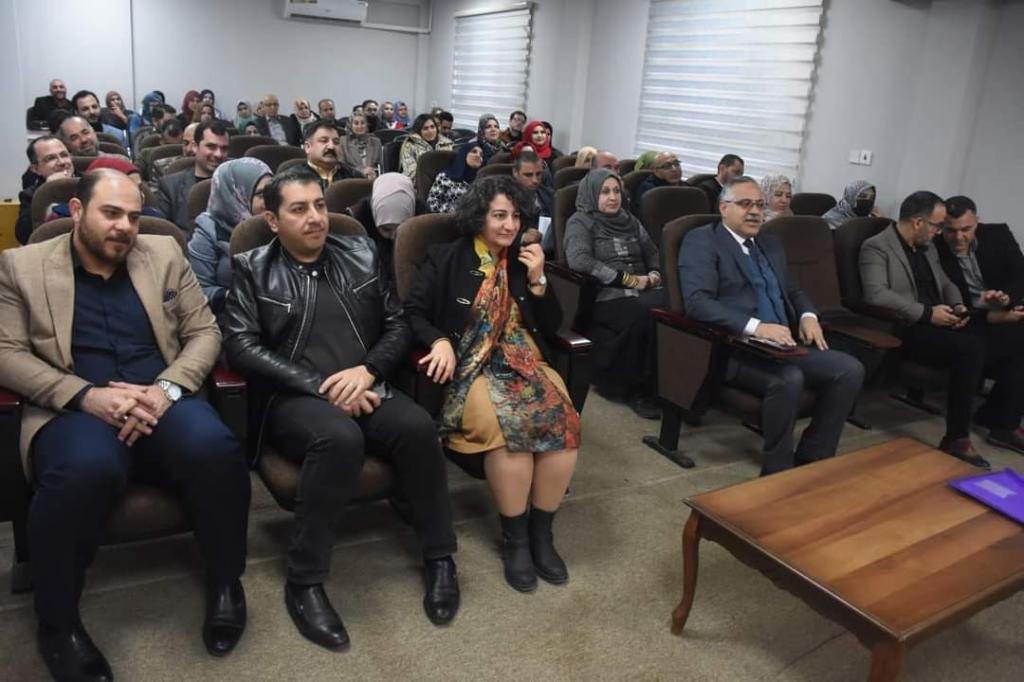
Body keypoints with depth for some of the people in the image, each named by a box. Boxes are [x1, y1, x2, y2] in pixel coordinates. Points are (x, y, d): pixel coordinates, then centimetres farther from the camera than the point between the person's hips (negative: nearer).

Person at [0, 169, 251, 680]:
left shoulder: (164, 254, 13)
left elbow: (205, 332, 9)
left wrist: (166, 389, -10)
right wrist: (87, 395, -16)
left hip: (160, 400, 2)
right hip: (74, 407, -2)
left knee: (215, 449, -32)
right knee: (86, 471, -37)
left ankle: (225, 581, -4)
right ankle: (58, 622, -10)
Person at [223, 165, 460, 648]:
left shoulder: (361, 254, 13)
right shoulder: (252, 269, 5)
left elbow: (398, 325, 11)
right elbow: (242, 347, -6)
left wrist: (366, 371, -10)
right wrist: (321, 387, -15)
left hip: (366, 388, 3)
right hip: (293, 397, -3)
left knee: (417, 427, -29)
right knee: (340, 438, -36)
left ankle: (439, 557, -8)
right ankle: (304, 581, -20)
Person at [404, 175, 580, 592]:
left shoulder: (524, 261, 17)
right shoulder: (446, 259, 7)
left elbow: (551, 327, 14)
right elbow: (413, 312, 4)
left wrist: (537, 281, 0)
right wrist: (440, 341, -14)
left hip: (526, 363, 4)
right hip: (472, 366, -4)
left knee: (563, 423, -28)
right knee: (511, 428, -34)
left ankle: (541, 531, -9)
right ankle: (514, 536, -12)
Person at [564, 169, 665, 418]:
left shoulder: (629, 220, 24)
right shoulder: (581, 222, 5)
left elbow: (653, 253, 27)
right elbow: (579, 260, -13)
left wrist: (654, 274, 2)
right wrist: (629, 279, -13)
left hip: (643, 292, 5)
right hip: (605, 297, -5)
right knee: (641, 318, -36)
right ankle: (636, 388, -16)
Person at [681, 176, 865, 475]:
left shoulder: (771, 243, 22)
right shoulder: (701, 241, -4)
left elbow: (793, 291, 29)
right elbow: (697, 301, -18)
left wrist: (808, 316, 5)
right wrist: (756, 327, -27)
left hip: (782, 344, 8)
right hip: (734, 348, -8)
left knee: (850, 369, -11)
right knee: (788, 378, -33)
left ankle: (811, 460, -1)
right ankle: (777, 472, -13)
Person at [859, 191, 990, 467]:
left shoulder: (927, 249, 21)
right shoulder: (876, 247, -7)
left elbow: (946, 284, 29)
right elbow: (876, 294, -20)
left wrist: (958, 306, 5)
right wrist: (927, 313, -20)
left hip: (935, 325, 8)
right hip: (904, 331, -8)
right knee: (971, 348, -29)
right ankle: (957, 439, -20)